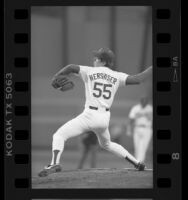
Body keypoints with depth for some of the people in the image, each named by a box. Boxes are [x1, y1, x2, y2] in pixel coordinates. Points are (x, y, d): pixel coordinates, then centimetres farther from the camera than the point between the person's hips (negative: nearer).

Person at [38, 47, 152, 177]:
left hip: (90, 115, -5)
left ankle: (55, 163, -29)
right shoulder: (117, 76, 6)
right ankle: (137, 163, 29)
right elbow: (138, 79, -3)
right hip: (105, 118, 5)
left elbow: (71, 68, -12)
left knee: (59, 135, -3)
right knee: (106, 144, 32)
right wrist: (153, 68, 5)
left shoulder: (90, 72, 0)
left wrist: (56, 77, 0)